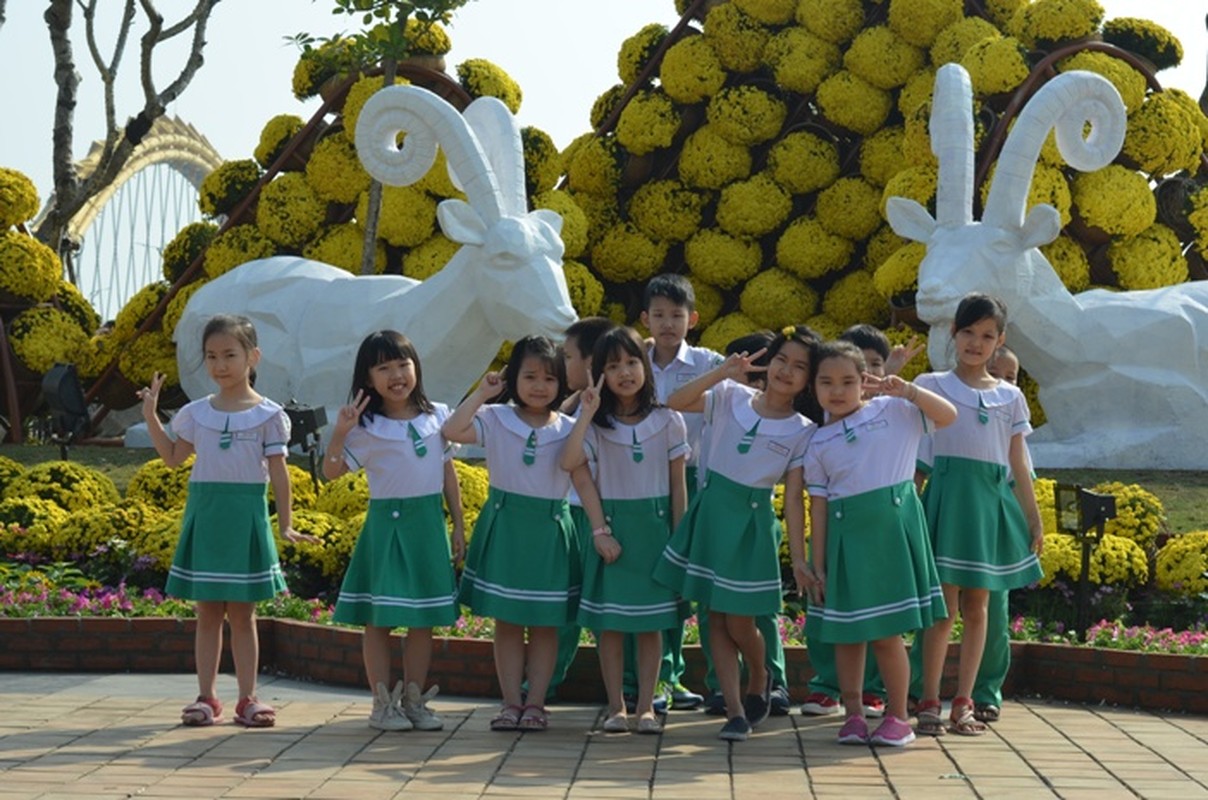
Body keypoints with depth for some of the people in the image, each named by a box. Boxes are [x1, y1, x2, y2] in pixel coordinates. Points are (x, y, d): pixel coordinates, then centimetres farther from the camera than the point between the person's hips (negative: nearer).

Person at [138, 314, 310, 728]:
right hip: (204, 513, 2)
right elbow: (173, 457, 15)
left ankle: (247, 697, 8)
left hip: (245, 515, -2)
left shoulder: (268, 415, -1)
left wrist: (286, 524, -3)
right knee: (207, 612, 5)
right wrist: (151, 415, 8)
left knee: (242, 614, 3)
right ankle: (206, 697, 9)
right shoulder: (196, 413, 7)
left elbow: (277, 471, 0)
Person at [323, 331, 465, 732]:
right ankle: (383, 702, 7)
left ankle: (414, 699, 16)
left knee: (424, 617, 7)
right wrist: (339, 434, -20)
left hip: (428, 523, 3)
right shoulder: (366, 427, -3)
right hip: (386, 523, -3)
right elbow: (332, 472, -5)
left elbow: (448, 473, 11)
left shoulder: (438, 415, 6)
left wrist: (458, 525, 10)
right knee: (379, 618, -1)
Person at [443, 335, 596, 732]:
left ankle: (535, 703, 10)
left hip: (550, 531, 0)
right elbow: (451, 430, -15)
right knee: (507, 621, 4)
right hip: (504, 526, 0)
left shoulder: (568, 429, 0)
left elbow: (585, 480, -2)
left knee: (545, 623, 4)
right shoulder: (496, 419, -2)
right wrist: (481, 393, -13)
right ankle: (510, 702, 8)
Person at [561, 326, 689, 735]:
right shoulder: (598, 425, 0)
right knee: (610, 622, 2)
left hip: (654, 527, 0)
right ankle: (615, 706, 9)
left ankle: (645, 706, 10)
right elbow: (569, 462, -18)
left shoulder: (668, 421, 0)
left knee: (651, 623, 4)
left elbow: (678, 485, 3)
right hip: (611, 528, 0)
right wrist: (586, 412, -17)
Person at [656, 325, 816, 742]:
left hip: (751, 521, -2)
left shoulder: (802, 432, -2)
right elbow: (675, 402, -12)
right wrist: (722, 372, -20)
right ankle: (734, 710, 8)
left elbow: (793, 497, -2)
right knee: (716, 618, 2)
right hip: (710, 510, 2)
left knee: (740, 622, 0)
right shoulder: (731, 397, 0)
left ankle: (759, 678, 32)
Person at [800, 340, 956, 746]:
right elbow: (818, 506, 7)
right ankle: (853, 714, 16)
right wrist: (816, 565, 4)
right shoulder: (819, 443, 8)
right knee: (846, 632, 6)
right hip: (845, 534, 3)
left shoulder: (892, 411, 4)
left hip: (891, 527, -3)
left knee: (887, 631, -2)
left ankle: (898, 716, 9)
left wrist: (906, 390, -15)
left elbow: (948, 416, -3)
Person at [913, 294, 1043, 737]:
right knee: (945, 605, -7)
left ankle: (963, 703, 10)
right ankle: (929, 702, -2)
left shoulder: (1010, 396, 12)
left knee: (976, 606, 5)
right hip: (947, 496, -3)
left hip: (991, 501, 3)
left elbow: (1019, 466, 14)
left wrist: (1034, 519, 11)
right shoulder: (932, 384, 4)